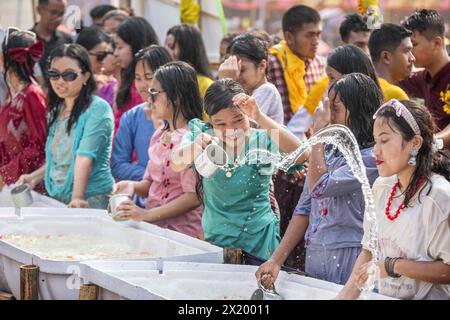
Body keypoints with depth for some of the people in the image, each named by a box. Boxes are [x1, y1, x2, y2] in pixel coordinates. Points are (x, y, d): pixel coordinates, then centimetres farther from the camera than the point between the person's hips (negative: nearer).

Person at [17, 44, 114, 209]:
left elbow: (85, 157, -20)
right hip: (56, 198, 6)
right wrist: (35, 177, 7)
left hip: (90, 200, -6)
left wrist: (77, 197, -28)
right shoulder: (56, 110, 14)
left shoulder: (97, 109, -8)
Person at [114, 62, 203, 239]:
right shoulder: (159, 135, 14)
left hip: (180, 231, -7)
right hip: (155, 228, 7)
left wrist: (147, 214, -18)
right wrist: (133, 186, -1)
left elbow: (193, 197, -16)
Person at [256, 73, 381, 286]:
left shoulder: (371, 158, -12)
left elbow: (319, 188, -19)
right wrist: (276, 260, 1)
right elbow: (304, 209, 10)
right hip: (314, 259, 7)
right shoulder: (328, 150, 10)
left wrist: (319, 132, -11)